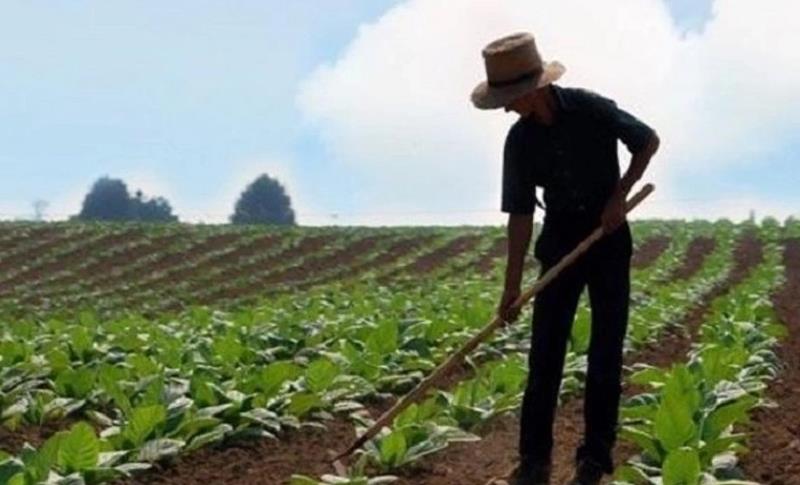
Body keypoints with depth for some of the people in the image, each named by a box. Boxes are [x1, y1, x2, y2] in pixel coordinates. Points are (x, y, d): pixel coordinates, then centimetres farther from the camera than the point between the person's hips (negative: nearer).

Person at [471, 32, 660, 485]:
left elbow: (649, 141, -2)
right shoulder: (520, 140, -7)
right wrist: (512, 284, -7)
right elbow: (520, 213, -4)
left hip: (609, 234, -2)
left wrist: (620, 195, -13)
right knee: (545, 346, -1)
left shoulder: (591, 108, -16)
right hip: (560, 238, 3)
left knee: (606, 346, 0)